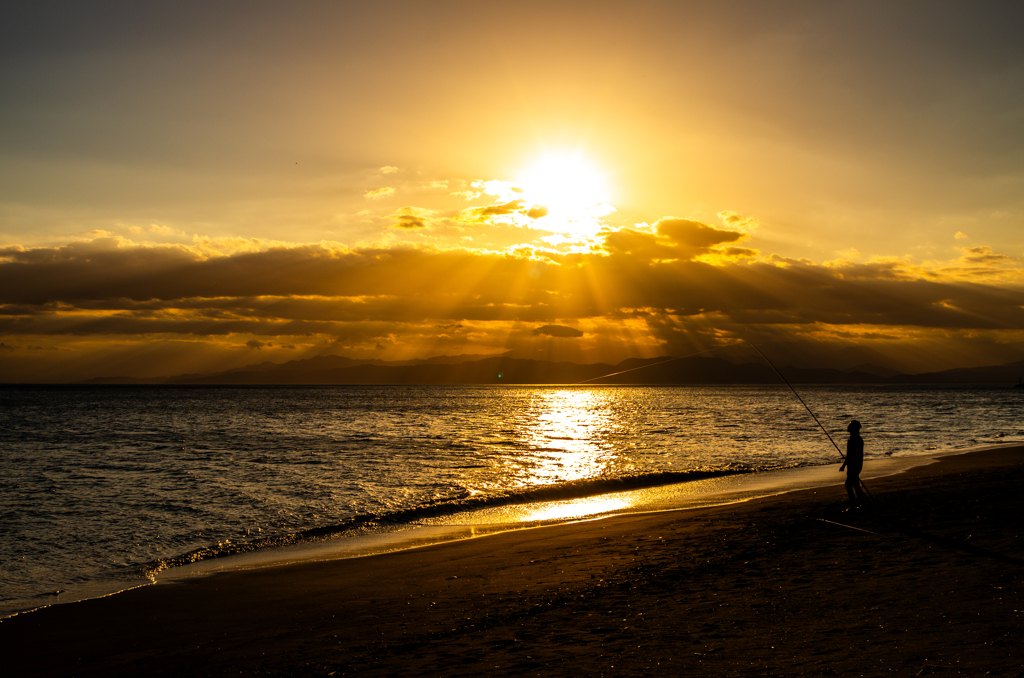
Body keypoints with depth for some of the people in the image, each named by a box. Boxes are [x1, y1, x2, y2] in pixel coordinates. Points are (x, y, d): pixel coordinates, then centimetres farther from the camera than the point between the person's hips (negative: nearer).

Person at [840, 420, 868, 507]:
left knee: (848, 485, -8)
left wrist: (852, 469, -24)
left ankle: (853, 504, 0)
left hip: (855, 466, -10)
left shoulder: (857, 440, -19)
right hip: (851, 466, 10)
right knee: (855, 484, 15)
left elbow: (858, 455, -22)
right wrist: (844, 465, 21)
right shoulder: (851, 438, 12)